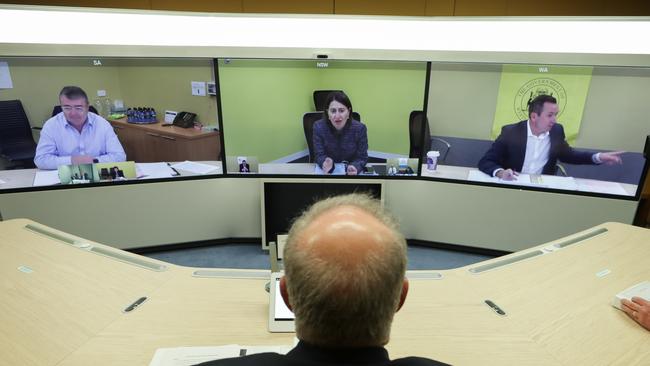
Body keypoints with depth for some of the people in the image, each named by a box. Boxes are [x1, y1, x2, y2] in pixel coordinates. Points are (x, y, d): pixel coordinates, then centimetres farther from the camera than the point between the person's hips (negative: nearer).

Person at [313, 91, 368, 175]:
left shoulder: (360, 128, -14)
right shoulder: (318, 127, -14)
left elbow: (362, 157, -8)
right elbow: (319, 155, -9)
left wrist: (355, 168, -29)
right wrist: (325, 163, -31)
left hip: (350, 171, 0)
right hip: (327, 172, 0)